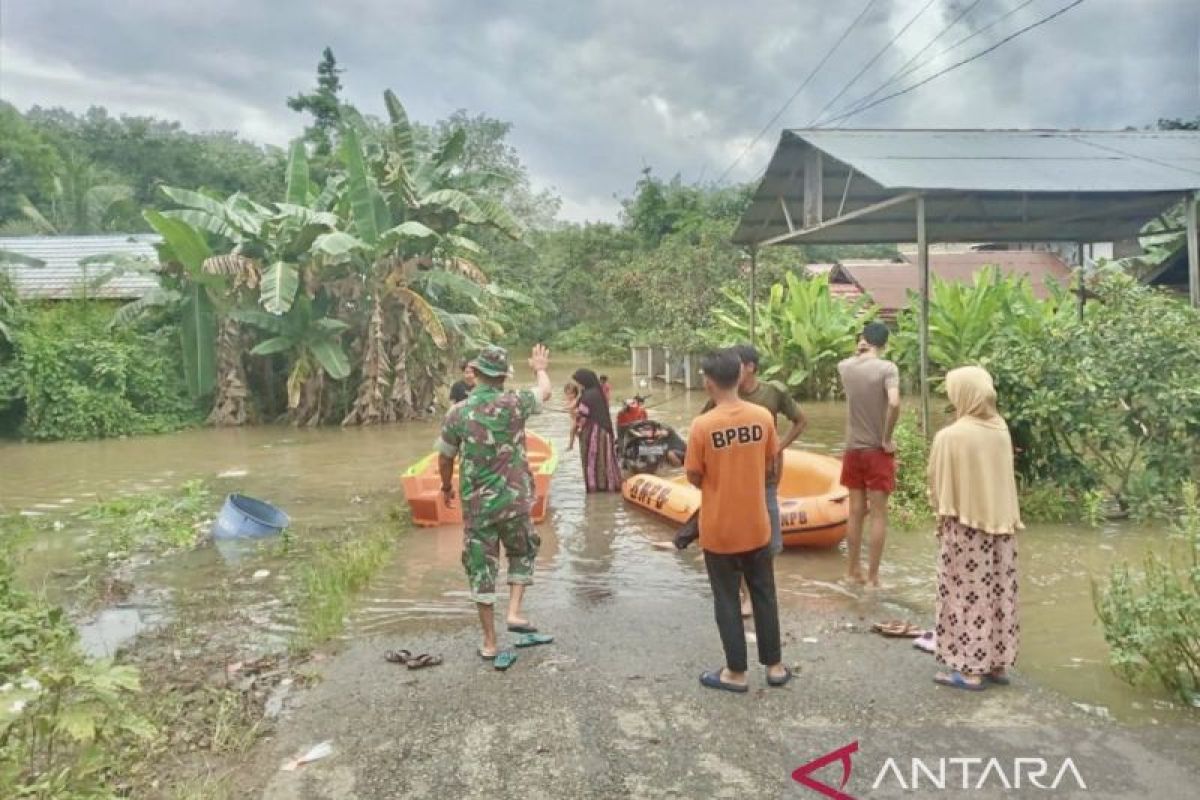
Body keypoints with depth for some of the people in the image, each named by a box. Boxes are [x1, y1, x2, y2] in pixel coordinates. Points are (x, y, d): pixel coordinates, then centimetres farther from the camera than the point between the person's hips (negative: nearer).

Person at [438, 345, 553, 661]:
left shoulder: (457, 413, -6)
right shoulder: (513, 404, -8)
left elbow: (444, 459, 6)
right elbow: (545, 392, 13)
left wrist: (447, 486, 25)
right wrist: (541, 369, 34)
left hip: (476, 504, 1)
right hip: (513, 501, 0)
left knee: (481, 569, 9)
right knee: (522, 554, 24)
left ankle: (489, 642, 16)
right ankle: (514, 612, 10)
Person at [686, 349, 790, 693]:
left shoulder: (702, 425, -18)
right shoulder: (763, 417, -7)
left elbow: (694, 478, -9)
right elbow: (770, 468, 4)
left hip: (719, 530, -3)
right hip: (756, 526, 4)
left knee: (727, 601, 10)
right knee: (764, 595, 18)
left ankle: (736, 672, 20)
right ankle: (775, 665, 29)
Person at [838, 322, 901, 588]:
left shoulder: (845, 367, 1)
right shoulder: (887, 368, -13)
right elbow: (894, 404, -27)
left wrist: (858, 353, 12)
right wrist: (887, 439, -16)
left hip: (853, 450, 4)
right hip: (877, 451, -4)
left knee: (856, 512, 14)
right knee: (878, 514, 4)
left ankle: (853, 570, 24)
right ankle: (872, 576, 9)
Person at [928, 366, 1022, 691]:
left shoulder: (950, 436, -19)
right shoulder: (1001, 431, 0)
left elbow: (937, 485, -9)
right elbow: (1005, 479, 10)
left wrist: (943, 509, 7)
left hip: (964, 527, -6)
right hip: (1000, 523, 6)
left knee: (968, 595, 3)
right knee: (998, 593, 13)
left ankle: (970, 669, 8)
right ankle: (998, 663, 23)